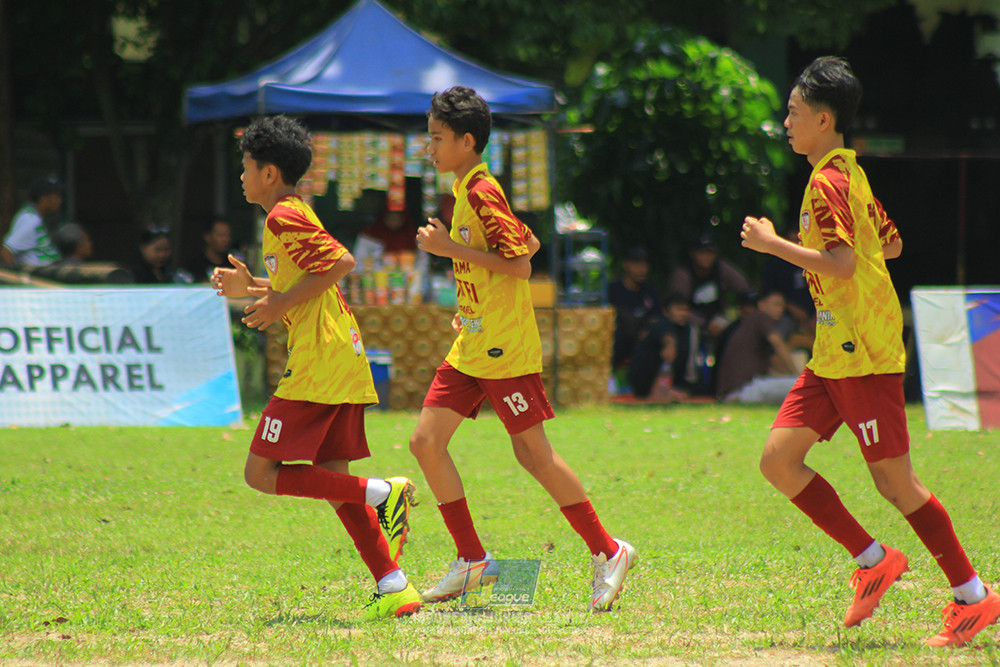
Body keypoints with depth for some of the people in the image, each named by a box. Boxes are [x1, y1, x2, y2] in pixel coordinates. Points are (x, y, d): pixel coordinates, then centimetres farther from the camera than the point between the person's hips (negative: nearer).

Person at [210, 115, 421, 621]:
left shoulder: (284, 217, -9)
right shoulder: (296, 214, 21)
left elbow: (340, 262, -20)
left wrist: (282, 303, -15)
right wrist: (251, 289, 21)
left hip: (317, 366, -10)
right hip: (345, 366, 10)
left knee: (261, 474, -7)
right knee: (333, 481, 9)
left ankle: (381, 494, -14)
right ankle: (394, 588, 1)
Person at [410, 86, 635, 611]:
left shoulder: (482, 192, -15)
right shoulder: (467, 191, 14)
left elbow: (520, 265, -21)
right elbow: (529, 242, 21)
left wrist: (452, 248, -20)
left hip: (505, 349, -10)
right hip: (472, 347, 10)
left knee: (532, 452, -5)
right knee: (426, 440, 2)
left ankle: (608, 552, 4)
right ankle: (471, 558, 7)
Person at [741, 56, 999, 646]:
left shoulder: (828, 182, -15)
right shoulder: (851, 175, 15)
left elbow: (842, 263, -27)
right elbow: (891, 245, 25)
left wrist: (772, 243, -19)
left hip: (863, 354, -10)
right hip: (834, 355, 10)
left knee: (895, 482, -3)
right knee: (779, 459, 3)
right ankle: (873, 560, 8)